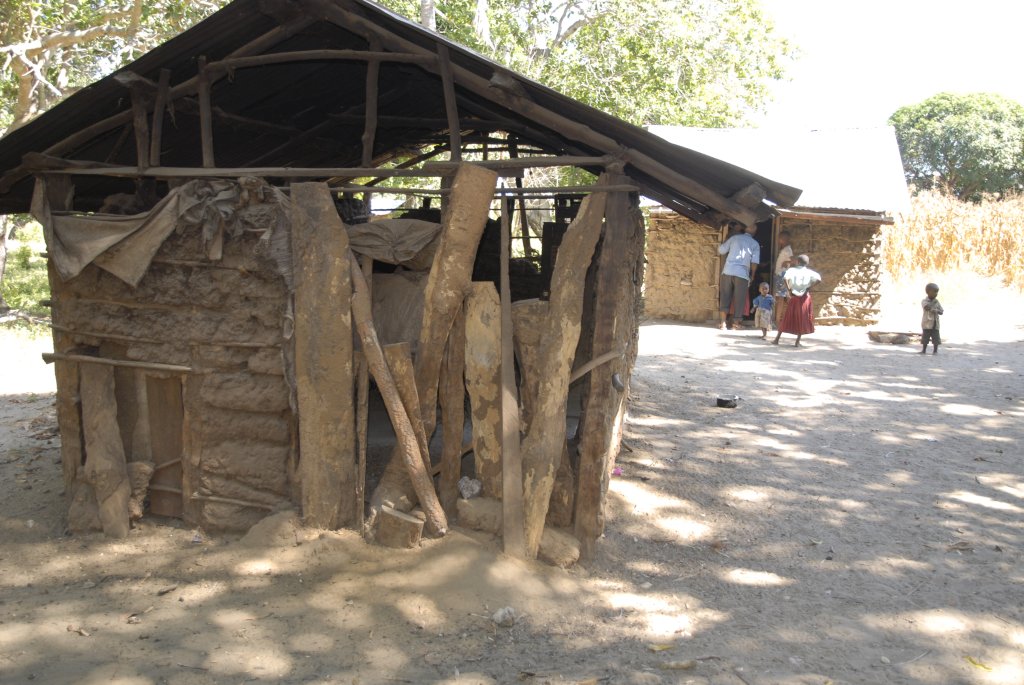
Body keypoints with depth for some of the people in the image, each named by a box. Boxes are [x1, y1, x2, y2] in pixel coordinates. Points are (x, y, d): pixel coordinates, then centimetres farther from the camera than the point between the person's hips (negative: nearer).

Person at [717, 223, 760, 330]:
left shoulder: (734, 238, 8)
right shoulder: (755, 244, 6)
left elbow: (721, 250, 12)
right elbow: (754, 262, 0)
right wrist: (752, 276, 12)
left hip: (728, 271, 2)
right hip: (742, 274, -2)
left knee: (725, 296, 7)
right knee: (739, 299, 7)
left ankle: (723, 322, -1)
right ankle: (736, 322, 9)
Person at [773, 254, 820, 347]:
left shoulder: (792, 270, -2)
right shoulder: (809, 272, 2)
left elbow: (786, 279, -20)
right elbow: (818, 279, -12)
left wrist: (789, 290, -9)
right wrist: (809, 287, -1)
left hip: (794, 297, 0)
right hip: (804, 298, 0)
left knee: (788, 318, 9)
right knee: (802, 319, 8)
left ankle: (777, 339, 10)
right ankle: (797, 342, 6)